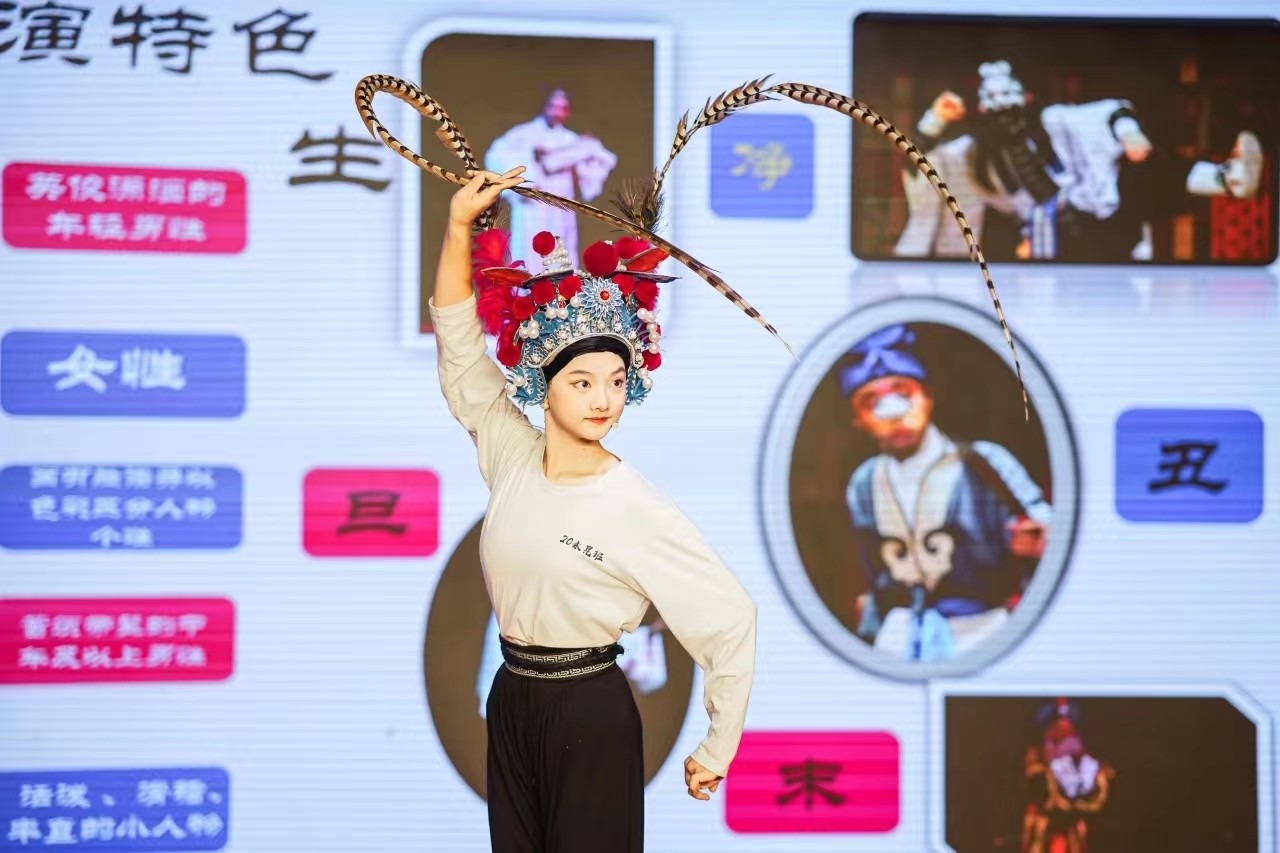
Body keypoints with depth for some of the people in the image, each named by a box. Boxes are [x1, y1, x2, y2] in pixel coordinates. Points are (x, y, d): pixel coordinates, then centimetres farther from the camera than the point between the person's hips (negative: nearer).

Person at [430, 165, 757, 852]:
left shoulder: (638, 510, -14)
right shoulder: (511, 456, 0)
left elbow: (731, 620, -13)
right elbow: (459, 345, 2)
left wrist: (717, 751, -8)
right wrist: (459, 224, -8)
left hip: (590, 715, -5)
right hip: (511, 701, 5)